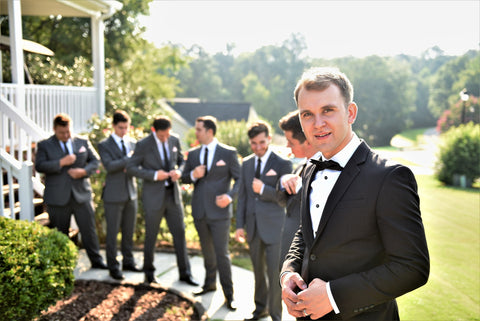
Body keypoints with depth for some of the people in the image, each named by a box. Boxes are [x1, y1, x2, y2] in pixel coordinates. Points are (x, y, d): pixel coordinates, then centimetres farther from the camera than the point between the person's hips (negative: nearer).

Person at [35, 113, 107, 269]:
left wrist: (84, 171, -10)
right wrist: (61, 162, -20)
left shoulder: (83, 142, 9)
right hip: (57, 197, -2)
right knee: (60, 232, 6)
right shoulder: (44, 145, 2)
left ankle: (96, 260, 12)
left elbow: (95, 161, 10)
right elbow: (39, 166, -10)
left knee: (89, 229, 3)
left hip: (82, 194, 2)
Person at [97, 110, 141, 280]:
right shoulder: (104, 145, -5)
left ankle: (128, 262, 26)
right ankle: (113, 267, 11)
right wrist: (129, 159, -20)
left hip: (131, 193, 5)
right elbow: (109, 166, -18)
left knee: (129, 231, 13)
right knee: (112, 232, 1)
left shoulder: (132, 143, 10)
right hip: (113, 195, -5)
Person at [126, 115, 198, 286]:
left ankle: (185, 273, 16)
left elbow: (181, 161, 15)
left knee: (180, 233, 6)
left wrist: (179, 171, -8)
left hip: (173, 193, 4)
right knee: (151, 235, 7)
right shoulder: (143, 145, -10)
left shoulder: (174, 140, 3)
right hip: (153, 196, -4)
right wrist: (154, 175, -19)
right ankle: (148, 271, 26)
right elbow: (131, 167, -9)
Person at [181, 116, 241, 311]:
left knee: (222, 253, -5)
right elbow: (184, 178, 13)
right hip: (199, 211, 5)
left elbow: (240, 179, -4)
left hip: (219, 211, -4)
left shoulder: (228, 153, -4)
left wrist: (230, 196, -21)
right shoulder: (193, 154, 9)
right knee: (207, 251, 17)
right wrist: (193, 175, -11)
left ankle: (228, 295, 6)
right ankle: (210, 283, 36)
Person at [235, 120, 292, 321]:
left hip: (273, 227, -5)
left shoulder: (283, 164, -6)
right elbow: (242, 196, 11)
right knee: (258, 270, 17)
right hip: (253, 227, 5)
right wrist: (240, 225, 7)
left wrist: (263, 189, -21)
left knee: (274, 272, -2)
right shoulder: (246, 164, 10)